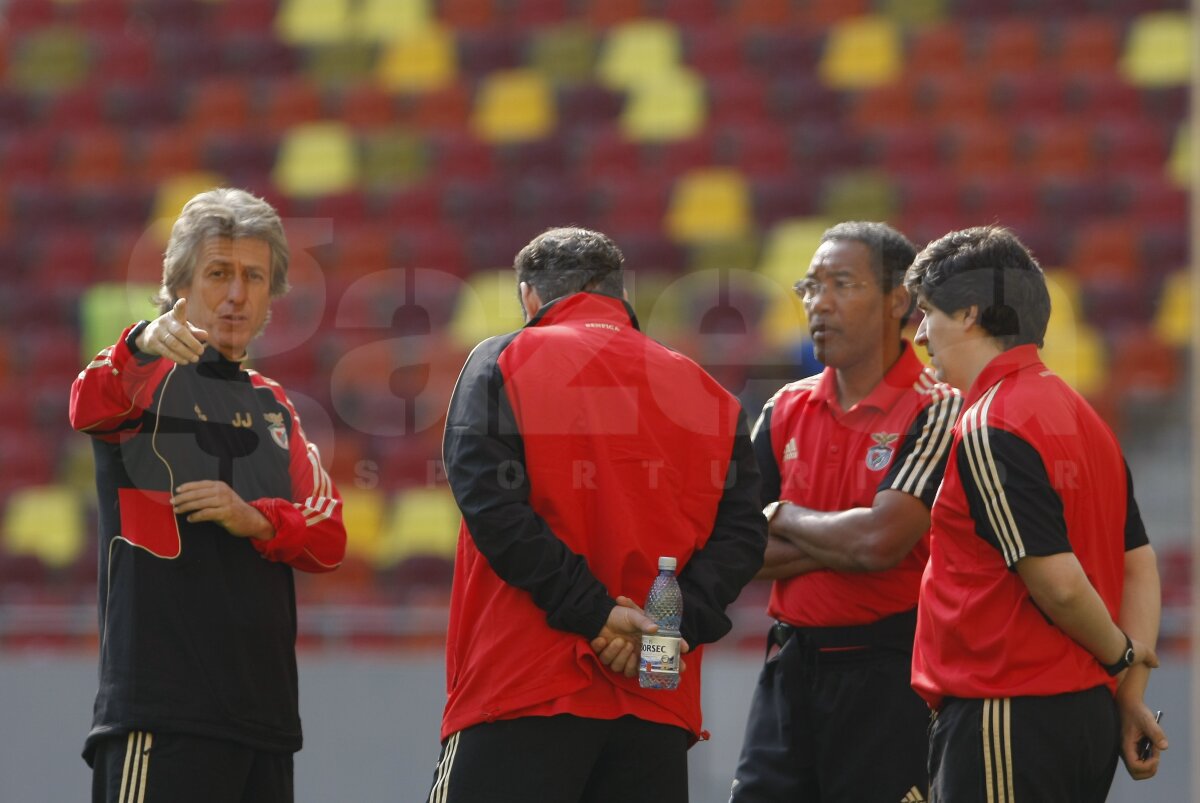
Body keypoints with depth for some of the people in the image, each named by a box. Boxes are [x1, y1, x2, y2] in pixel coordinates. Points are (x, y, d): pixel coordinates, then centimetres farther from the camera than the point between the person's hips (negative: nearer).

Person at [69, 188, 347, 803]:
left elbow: (328, 537, 14)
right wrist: (142, 345, -45)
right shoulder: (146, 377, 2)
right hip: (159, 704, -7)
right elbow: (90, 408, -23)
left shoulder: (272, 406, 21)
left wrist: (256, 520, -8)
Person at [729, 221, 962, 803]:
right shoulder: (785, 411, 11)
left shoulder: (934, 412, -7)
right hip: (790, 666, 6)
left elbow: (881, 541, -19)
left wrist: (786, 520, -2)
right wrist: (840, 544, -9)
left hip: (887, 671, -6)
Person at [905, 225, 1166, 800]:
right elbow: (1139, 563, 16)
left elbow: (1057, 581, -20)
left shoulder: (986, 433, -15)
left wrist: (1120, 654, -2)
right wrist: (1132, 694, 12)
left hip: (1010, 719, -10)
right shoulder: (1080, 416, 15)